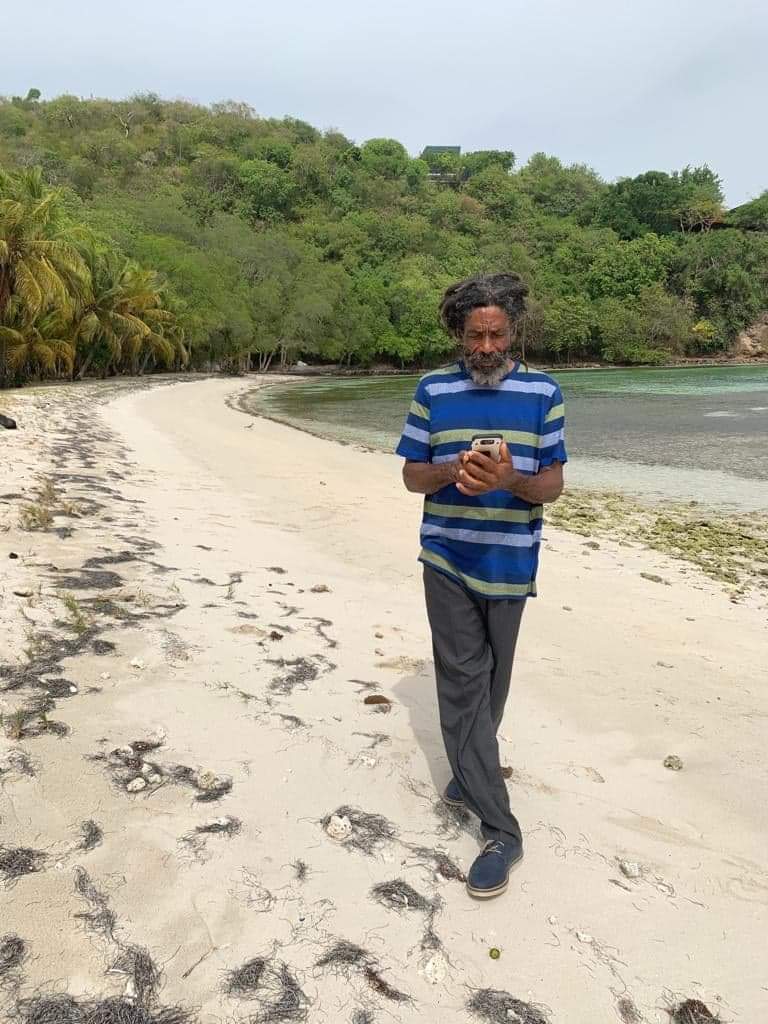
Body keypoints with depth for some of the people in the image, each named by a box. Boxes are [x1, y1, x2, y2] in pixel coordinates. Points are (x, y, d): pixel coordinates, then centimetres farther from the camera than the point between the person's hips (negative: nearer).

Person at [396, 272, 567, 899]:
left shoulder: (543, 393, -1)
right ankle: (500, 830, 10)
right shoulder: (433, 391, 1)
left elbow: (553, 486, -2)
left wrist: (511, 480, -25)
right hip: (448, 561, 0)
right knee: (463, 684, -2)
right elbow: (412, 475, 3)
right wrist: (453, 471, -19)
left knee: (490, 683, 15)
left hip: (510, 564, 0)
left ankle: (472, 771, 42)